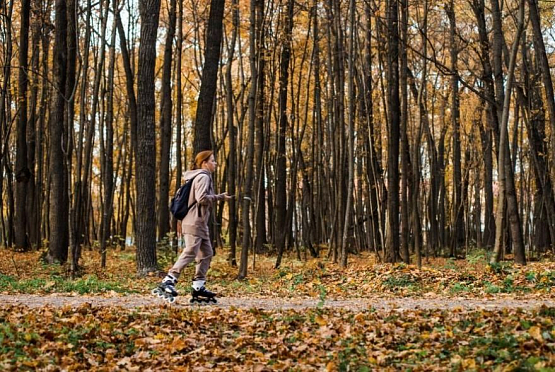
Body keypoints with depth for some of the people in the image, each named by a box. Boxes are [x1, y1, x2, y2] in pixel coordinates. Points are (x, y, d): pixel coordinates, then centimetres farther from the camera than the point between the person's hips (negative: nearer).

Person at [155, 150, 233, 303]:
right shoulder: (203, 177, -10)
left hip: (200, 223, 11)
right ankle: (168, 282, -13)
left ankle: (198, 286, 11)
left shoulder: (203, 176, 20)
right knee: (190, 253, -13)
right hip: (194, 223, -11)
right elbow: (201, 198, -22)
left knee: (207, 253, 10)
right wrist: (219, 197, -15)